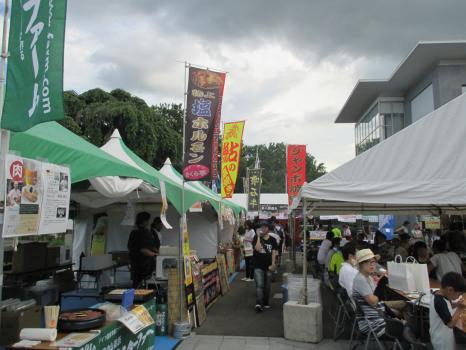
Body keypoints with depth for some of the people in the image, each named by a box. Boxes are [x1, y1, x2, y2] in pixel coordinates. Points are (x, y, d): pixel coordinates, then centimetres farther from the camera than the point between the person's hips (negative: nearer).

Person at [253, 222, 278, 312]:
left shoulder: (272, 240, 5)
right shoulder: (256, 238, -2)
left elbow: (274, 253, 2)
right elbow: (257, 248, -18)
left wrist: (273, 264, -8)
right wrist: (259, 237, -17)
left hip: (268, 266, 3)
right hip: (258, 266, -3)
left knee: (267, 286, 12)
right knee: (259, 285, -13)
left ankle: (265, 303, 26)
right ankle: (258, 304, -17)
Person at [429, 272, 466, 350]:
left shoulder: (438, 295, -5)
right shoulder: (440, 301, -33)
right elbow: (451, 323, -30)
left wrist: (455, 305, -5)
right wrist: (460, 309, -20)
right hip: (442, 340, -9)